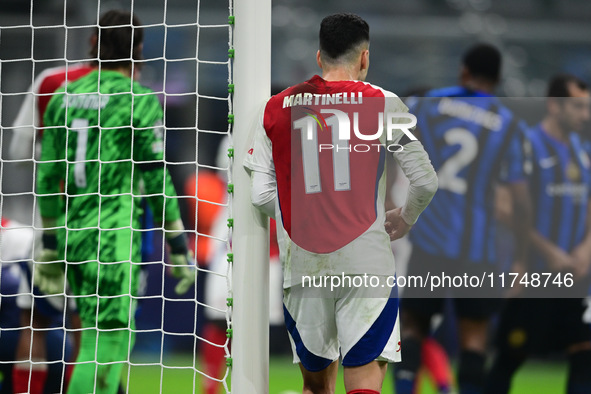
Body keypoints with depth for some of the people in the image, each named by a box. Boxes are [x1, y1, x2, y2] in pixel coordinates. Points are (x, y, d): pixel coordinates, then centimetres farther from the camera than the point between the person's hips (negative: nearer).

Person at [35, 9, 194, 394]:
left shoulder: (64, 98, 11)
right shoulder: (138, 100, -7)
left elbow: (48, 178, 14)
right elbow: (156, 177, -8)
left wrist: (51, 246, 22)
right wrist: (180, 248, -2)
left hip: (72, 233, 7)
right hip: (114, 237, -7)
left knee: (105, 337, 18)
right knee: (105, 346, -7)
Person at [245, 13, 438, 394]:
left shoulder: (276, 108, 7)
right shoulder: (381, 103, -1)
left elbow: (262, 195, 6)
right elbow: (426, 181, -3)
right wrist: (404, 219, 18)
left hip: (302, 264, 3)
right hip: (366, 263, -3)